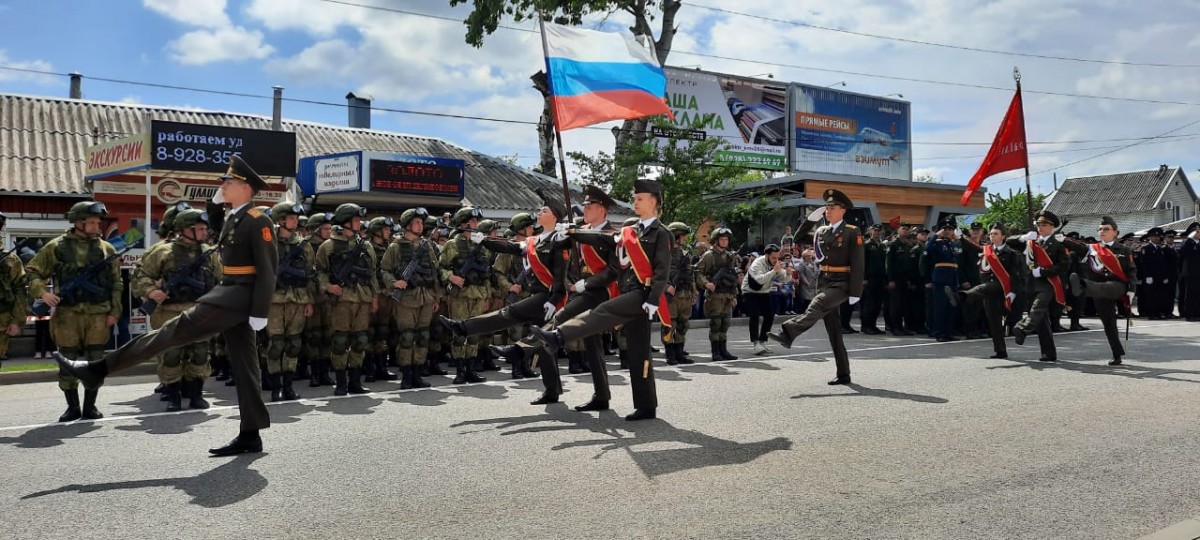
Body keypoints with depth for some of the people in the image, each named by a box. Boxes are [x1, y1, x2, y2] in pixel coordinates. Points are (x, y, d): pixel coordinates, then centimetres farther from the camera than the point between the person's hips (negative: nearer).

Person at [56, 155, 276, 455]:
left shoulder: (258, 221, -11)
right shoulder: (231, 219, 19)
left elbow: (268, 269, -17)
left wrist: (259, 313, -20)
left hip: (240, 296, -10)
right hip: (229, 293, 10)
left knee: (177, 329, -8)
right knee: (243, 364, 7)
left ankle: (99, 369, 1)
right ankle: (250, 435, 10)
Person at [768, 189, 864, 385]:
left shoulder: (852, 233, -4)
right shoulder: (821, 232, 14)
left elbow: (858, 264, -9)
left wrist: (855, 293, -16)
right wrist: (811, 219, 6)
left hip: (842, 283, -6)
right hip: (824, 282, 6)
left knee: (816, 306, -32)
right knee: (833, 331, 6)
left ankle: (787, 333, -50)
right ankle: (843, 374, 11)